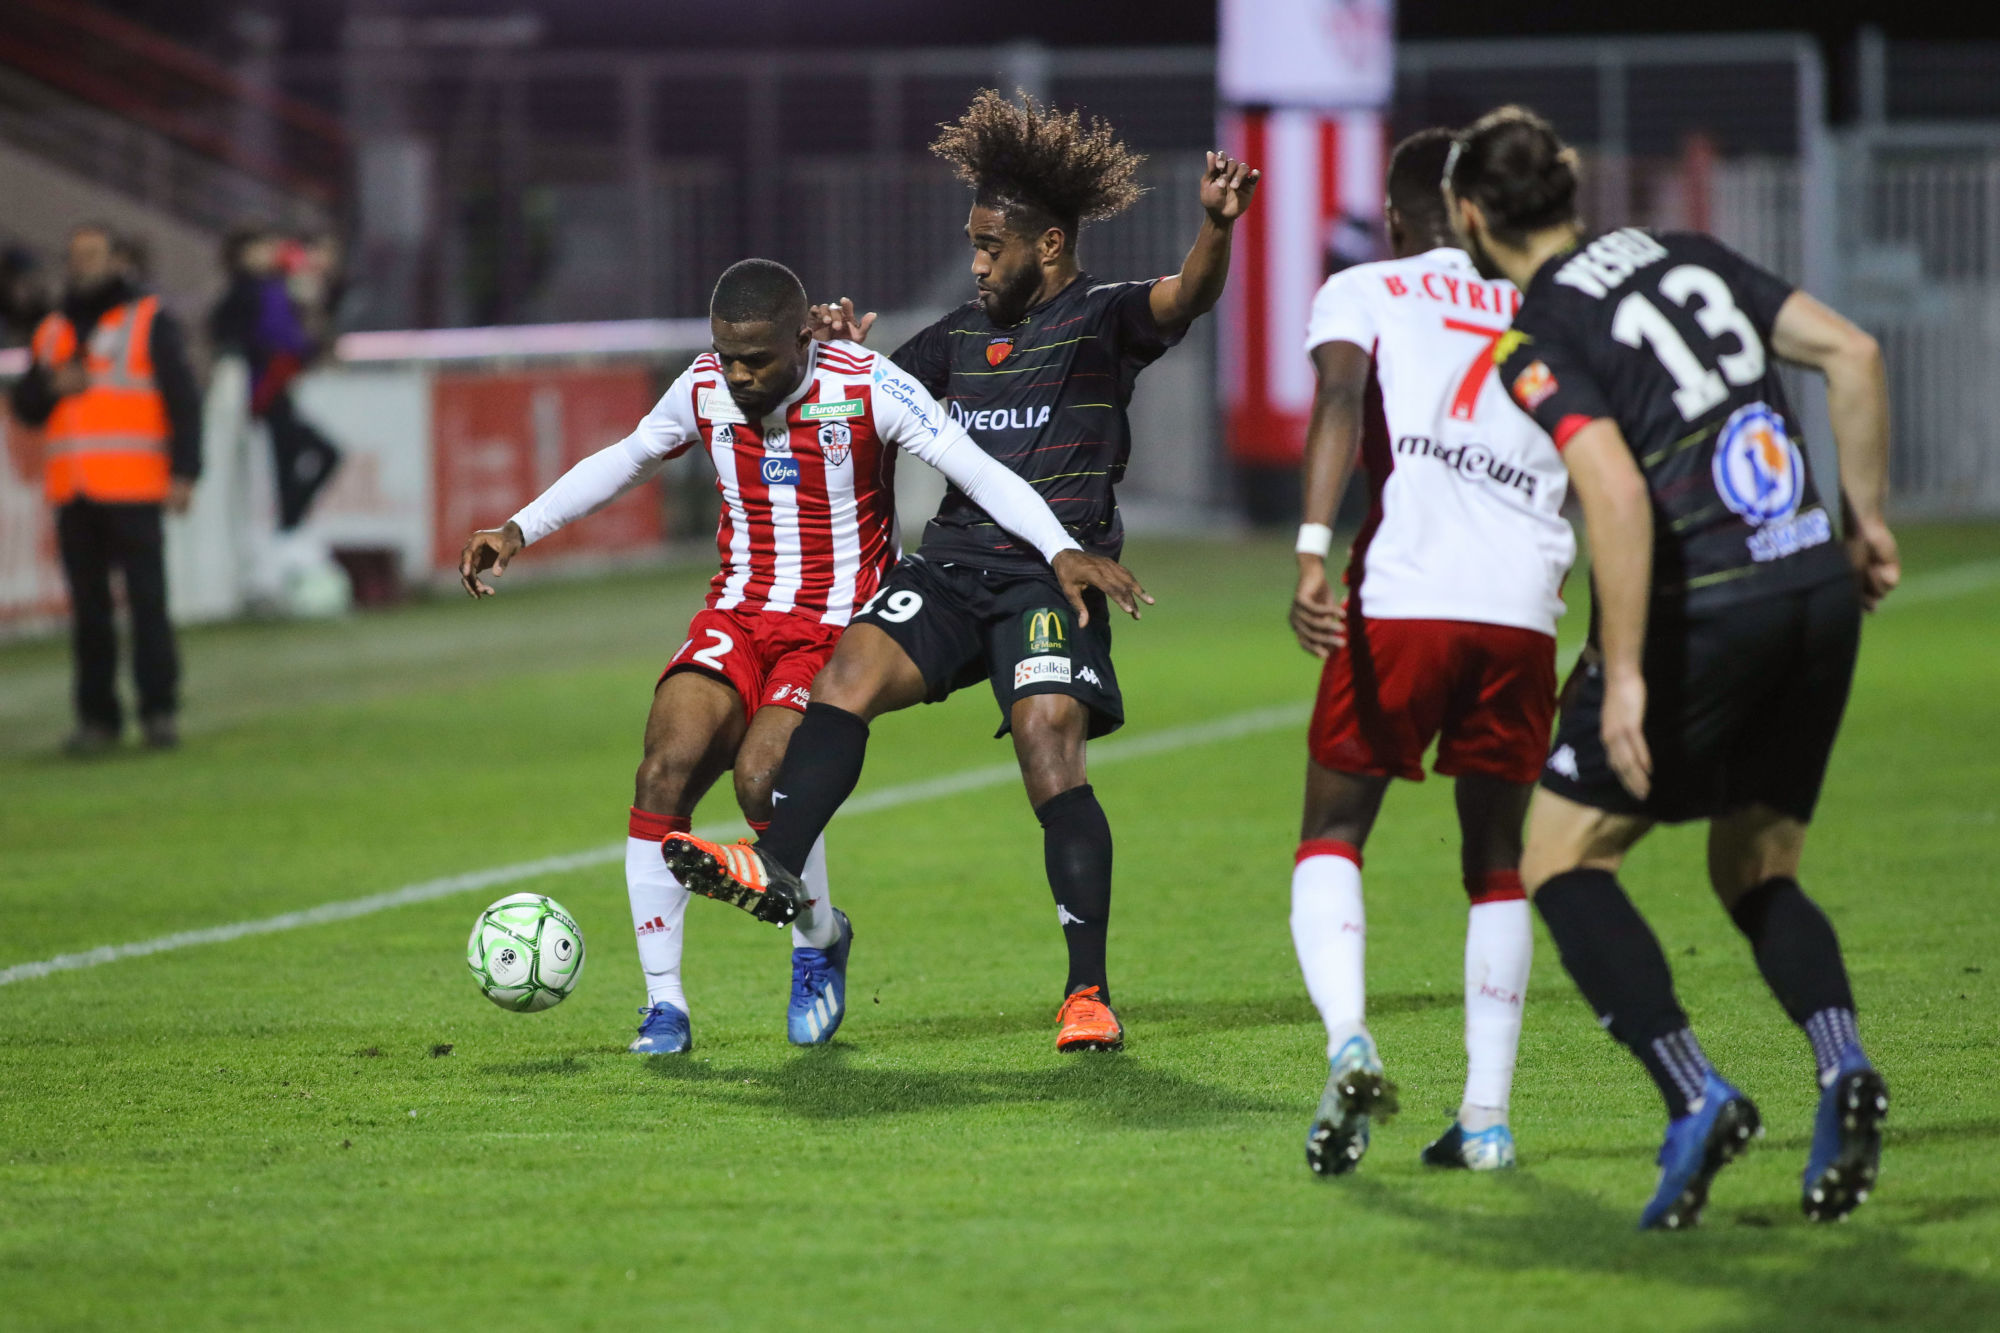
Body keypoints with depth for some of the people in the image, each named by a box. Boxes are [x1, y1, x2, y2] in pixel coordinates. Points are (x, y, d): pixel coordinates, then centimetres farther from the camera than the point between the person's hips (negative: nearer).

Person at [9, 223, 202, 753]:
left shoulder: (151, 322, 4)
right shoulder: (53, 331, 19)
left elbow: (183, 400, 0)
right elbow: (25, 406, 19)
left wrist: (184, 472, -10)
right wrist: (51, 386, -3)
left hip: (133, 491, -4)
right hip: (73, 491, 4)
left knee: (147, 600, -9)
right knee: (88, 608, 2)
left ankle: (159, 710, -5)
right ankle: (97, 717, 5)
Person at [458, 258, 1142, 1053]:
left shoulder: (868, 388, -15)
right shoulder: (704, 390, -1)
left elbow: (980, 472, -17)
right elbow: (625, 461, 18)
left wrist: (1061, 551, -31)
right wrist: (519, 531, 13)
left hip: (837, 629, -4)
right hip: (738, 618, 4)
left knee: (762, 776, -27)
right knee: (665, 772, -19)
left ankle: (819, 943, 5)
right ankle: (663, 1003, -7)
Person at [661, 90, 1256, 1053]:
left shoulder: (1102, 319, 1)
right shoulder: (964, 335, 20)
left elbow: (1188, 295, -18)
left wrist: (1217, 226, -40)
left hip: (1054, 573, -6)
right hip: (952, 563, 6)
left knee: (1050, 753, -18)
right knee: (851, 669, -18)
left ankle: (1089, 992, -14)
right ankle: (775, 868, -27)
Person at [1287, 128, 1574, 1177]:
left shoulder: (1361, 292, 13)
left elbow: (1340, 402, -7)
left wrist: (1312, 551, -18)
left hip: (1402, 599, -3)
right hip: (1523, 607, 3)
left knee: (1332, 837, 10)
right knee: (1497, 862, 17)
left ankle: (1348, 1043, -15)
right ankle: (1485, 1114, 9)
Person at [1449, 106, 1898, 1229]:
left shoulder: (1539, 341, -6)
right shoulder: (1689, 256, 13)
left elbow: (1617, 491, -20)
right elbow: (1852, 353, 8)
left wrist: (1623, 673, -18)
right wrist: (1867, 519, 16)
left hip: (1703, 610, -7)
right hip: (1820, 588, 7)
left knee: (1563, 863, 6)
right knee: (1758, 876, 19)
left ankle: (1697, 1096, -11)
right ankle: (1845, 1070, -8)